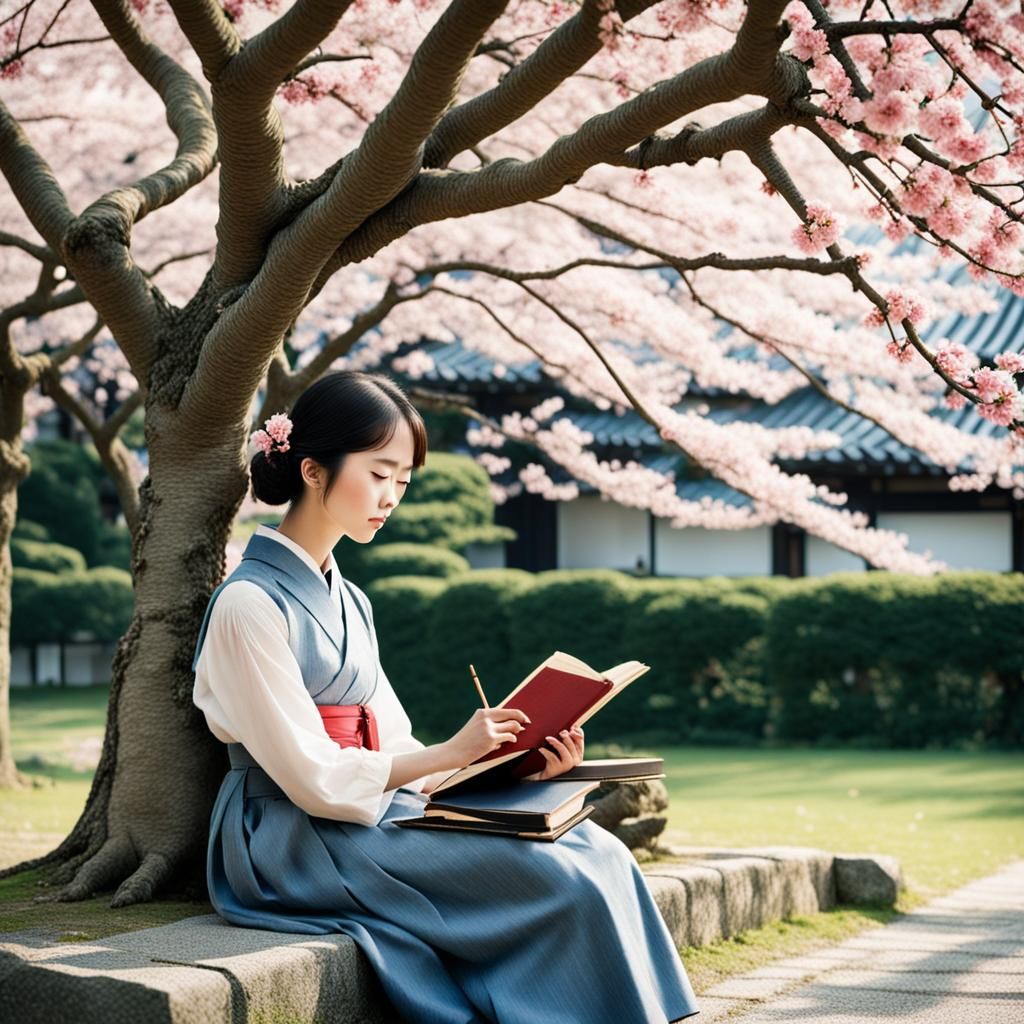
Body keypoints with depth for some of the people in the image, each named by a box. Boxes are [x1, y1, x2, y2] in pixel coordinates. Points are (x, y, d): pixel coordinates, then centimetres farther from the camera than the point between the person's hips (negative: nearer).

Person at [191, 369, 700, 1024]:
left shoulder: (348, 603, 16)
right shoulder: (249, 605, -10)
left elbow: (389, 746, 14)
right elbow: (314, 779, -14)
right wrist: (450, 754, -15)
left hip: (375, 818, 8)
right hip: (299, 847, -8)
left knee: (593, 851, -13)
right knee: (565, 878, -23)